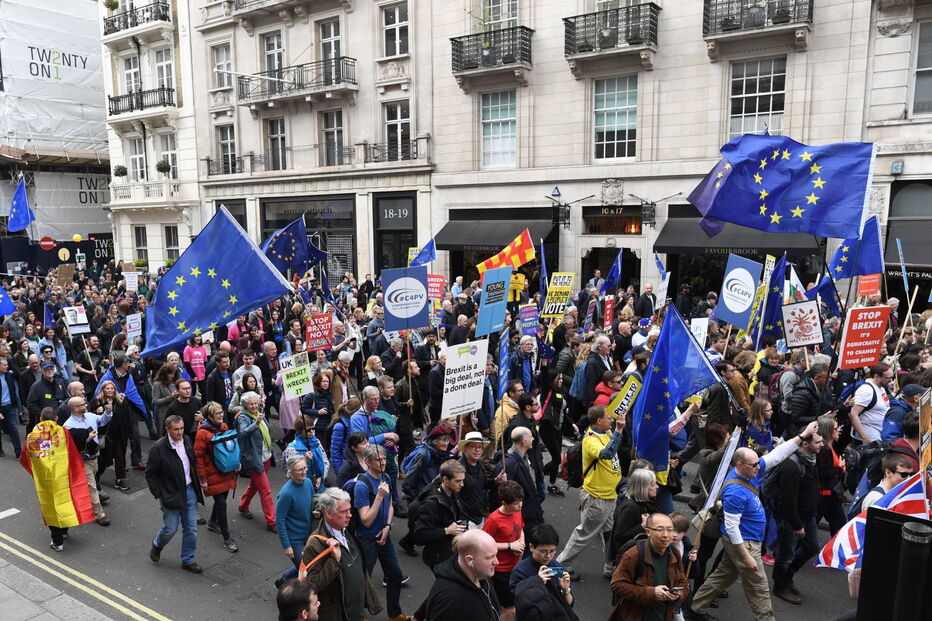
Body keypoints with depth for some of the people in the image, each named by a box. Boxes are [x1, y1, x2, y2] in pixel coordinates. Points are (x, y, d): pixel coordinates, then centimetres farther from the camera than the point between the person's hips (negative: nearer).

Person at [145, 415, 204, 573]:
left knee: (191, 528, 9)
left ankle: (188, 560, 24)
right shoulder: (158, 448, -16)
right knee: (170, 529, 3)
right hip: (171, 494, -5)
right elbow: (150, 474, -9)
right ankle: (156, 546, 37)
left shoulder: (186, 441, 1)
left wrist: (196, 484, 11)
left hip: (189, 490, 5)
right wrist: (159, 494, -12)